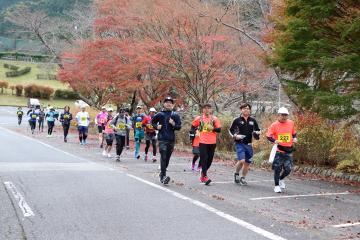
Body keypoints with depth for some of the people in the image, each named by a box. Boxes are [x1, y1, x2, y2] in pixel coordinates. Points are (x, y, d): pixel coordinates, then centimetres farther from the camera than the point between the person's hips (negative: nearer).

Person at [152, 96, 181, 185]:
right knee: (163, 157, -13)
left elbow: (179, 127, 4)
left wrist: (174, 124, -15)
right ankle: (163, 176, -17)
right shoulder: (160, 114, 3)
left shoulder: (175, 115, 6)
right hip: (162, 138, -3)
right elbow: (153, 121, 18)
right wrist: (156, 126, -1)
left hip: (171, 139, 3)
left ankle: (162, 173, 30)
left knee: (167, 157, 11)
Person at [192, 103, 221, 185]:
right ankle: (205, 176, -13)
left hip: (212, 142, 2)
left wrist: (213, 128, -16)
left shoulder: (214, 119, 6)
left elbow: (219, 129, 3)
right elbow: (193, 126, 16)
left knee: (210, 159, 9)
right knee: (204, 158, -11)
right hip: (203, 142, -2)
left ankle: (203, 172, 29)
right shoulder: (199, 118, 4)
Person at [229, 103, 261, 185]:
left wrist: (257, 133, -4)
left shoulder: (253, 121, 8)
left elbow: (258, 130, 18)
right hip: (239, 144, -4)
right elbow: (230, 130, 7)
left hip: (249, 144, 4)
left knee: (247, 162, 7)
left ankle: (243, 178, 25)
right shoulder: (237, 120, 0)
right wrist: (235, 136, -10)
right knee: (241, 160, -19)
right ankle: (236, 174, 8)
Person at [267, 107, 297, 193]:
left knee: (288, 169, 2)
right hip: (278, 150, -3)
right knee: (277, 169, -1)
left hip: (288, 150, 3)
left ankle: (281, 179, 32)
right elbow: (268, 136, -5)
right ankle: (277, 186, 14)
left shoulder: (291, 123, 7)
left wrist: (295, 138, 1)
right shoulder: (274, 125, -4)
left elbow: (294, 133, 22)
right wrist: (274, 141, -22)